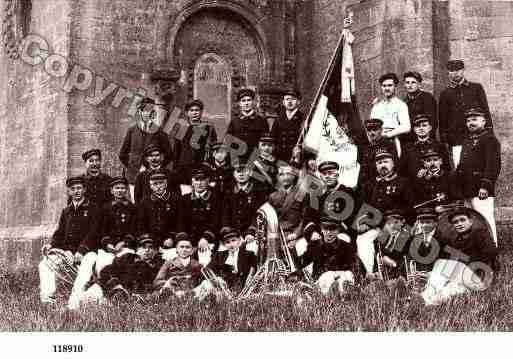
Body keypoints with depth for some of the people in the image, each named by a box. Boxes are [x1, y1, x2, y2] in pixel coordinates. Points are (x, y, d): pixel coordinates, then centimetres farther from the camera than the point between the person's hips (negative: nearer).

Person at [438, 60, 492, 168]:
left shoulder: (476, 88, 11)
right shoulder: (445, 94, 11)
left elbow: (485, 111, 10)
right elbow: (442, 119, 11)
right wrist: (444, 142, 4)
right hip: (456, 140, 0)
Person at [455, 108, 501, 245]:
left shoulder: (490, 140, -6)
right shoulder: (467, 141, 21)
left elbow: (493, 165, -16)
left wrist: (485, 186, -23)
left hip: (482, 191, -9)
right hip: (467, 190, 9)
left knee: (485, 220, -10)